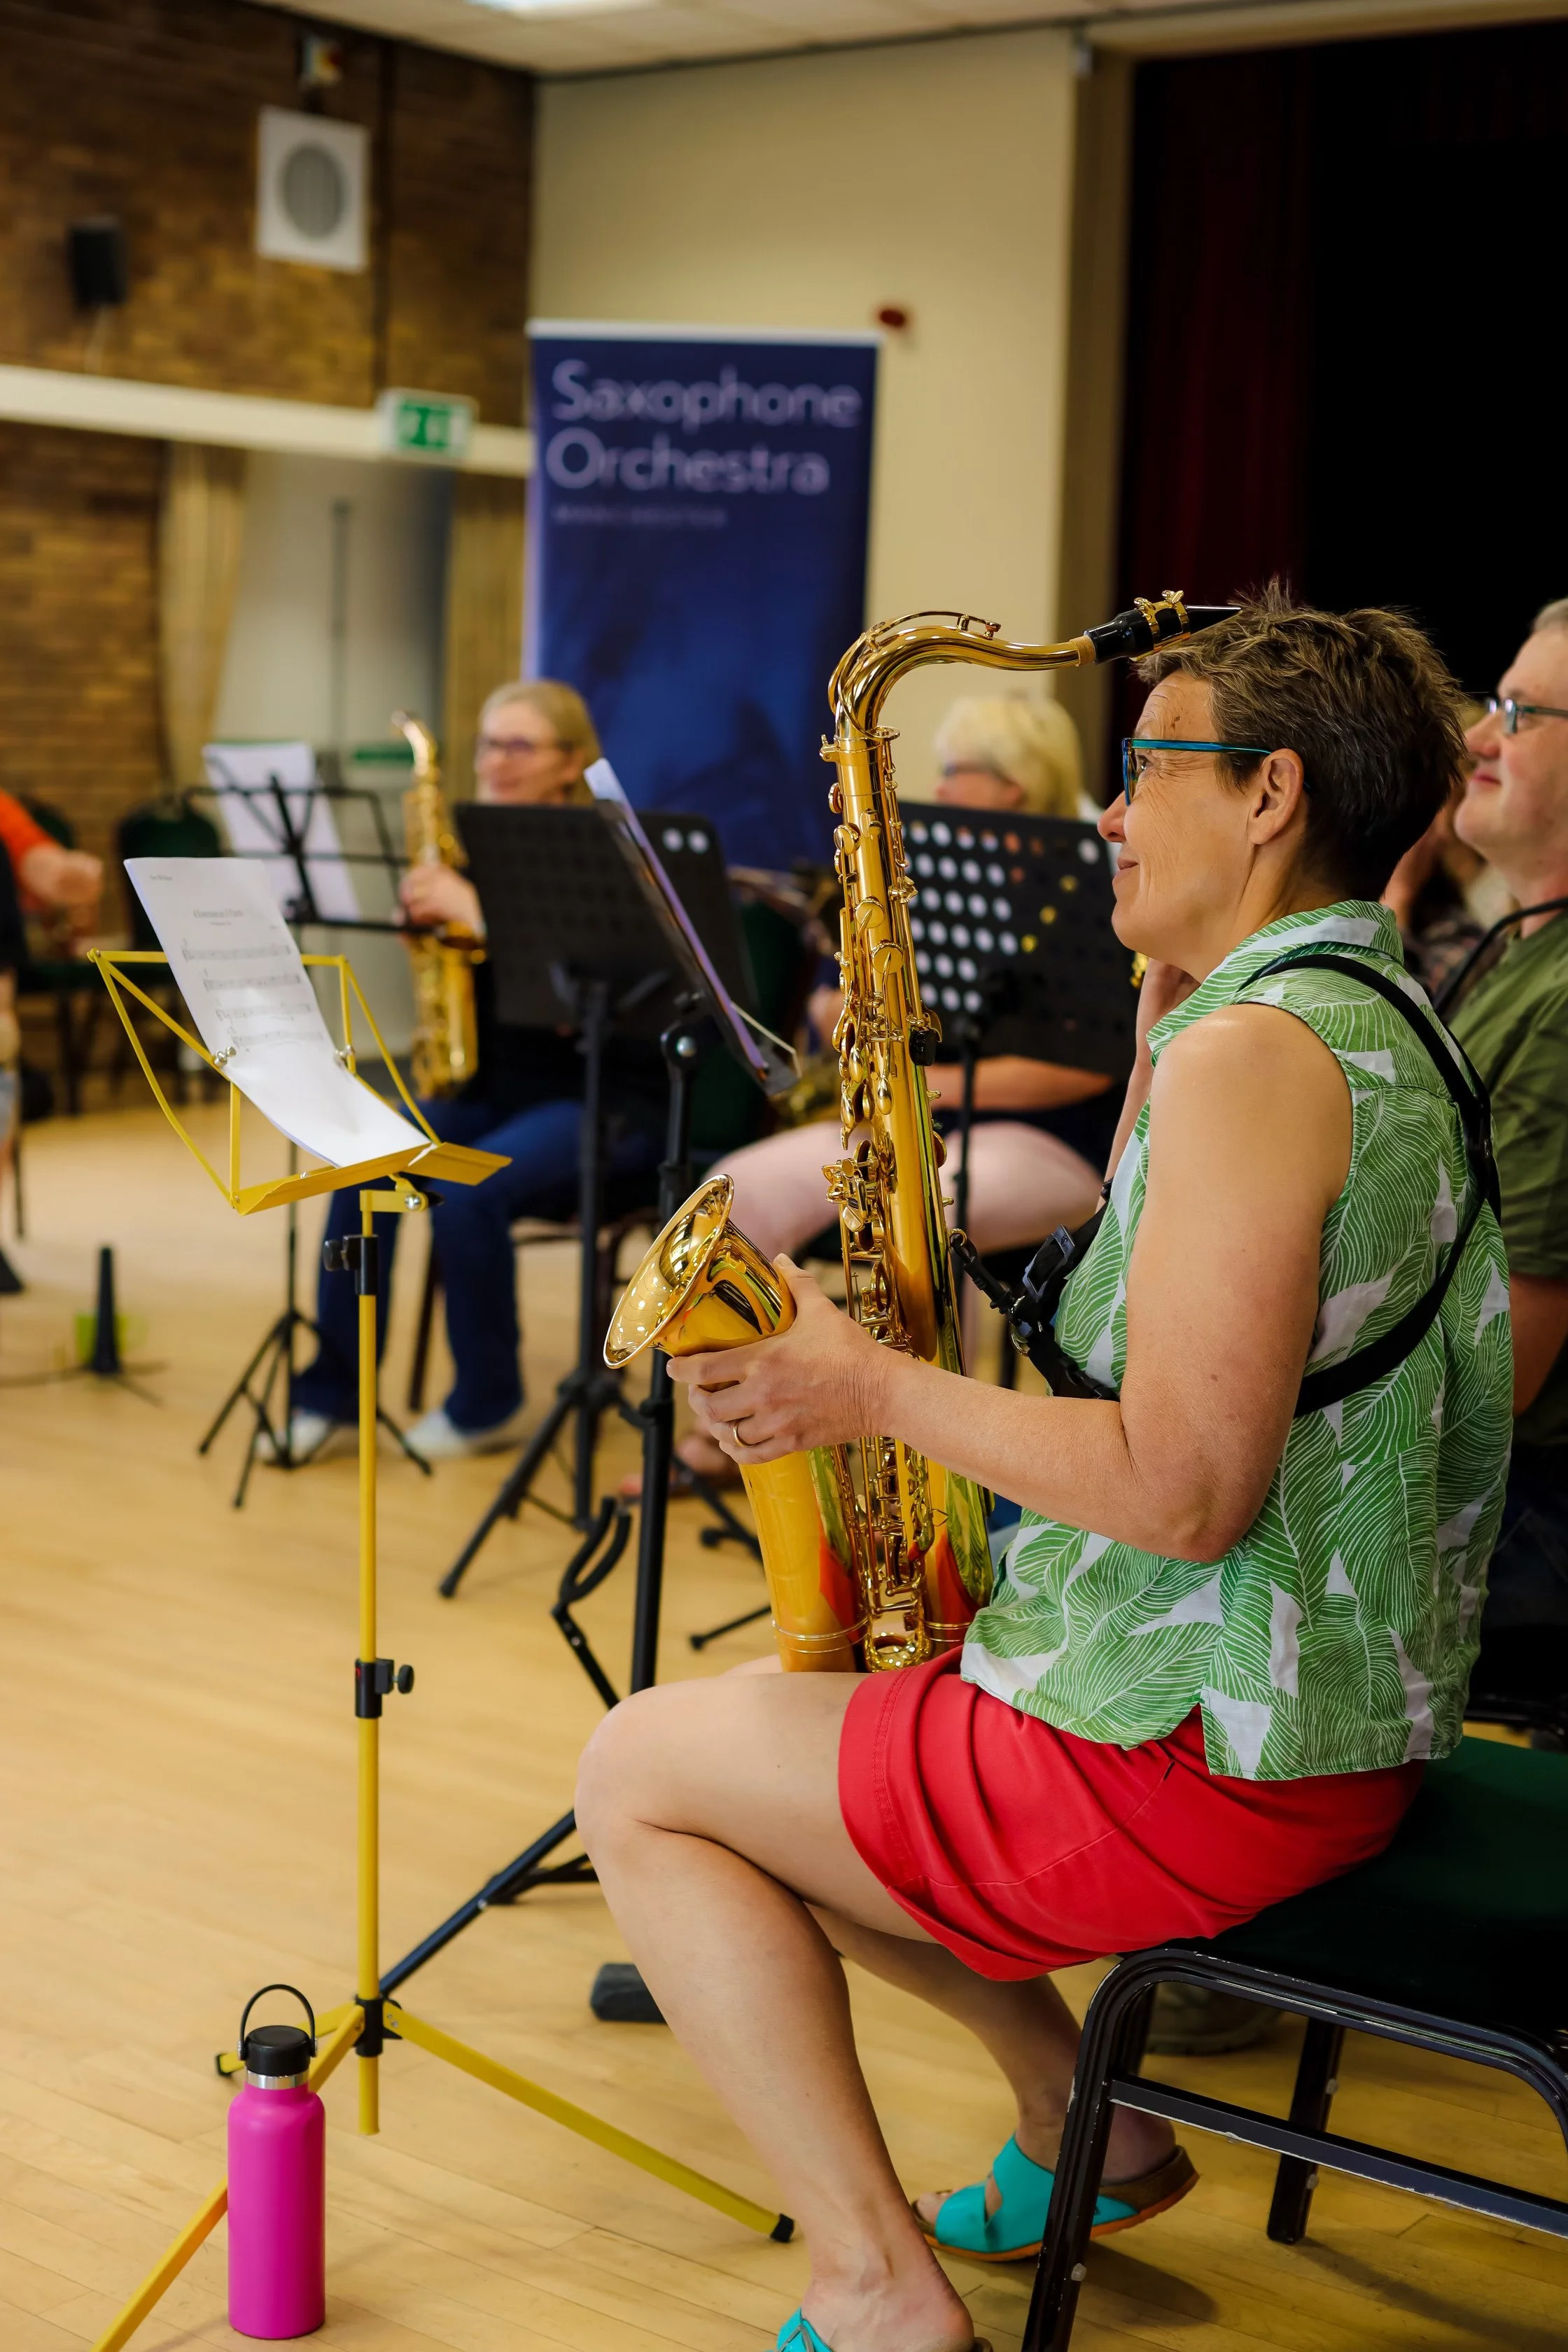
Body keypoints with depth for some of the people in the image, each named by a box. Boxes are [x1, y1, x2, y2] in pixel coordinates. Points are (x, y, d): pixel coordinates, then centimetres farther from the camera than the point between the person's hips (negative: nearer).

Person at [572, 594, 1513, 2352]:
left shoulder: (1255, 1050, -21)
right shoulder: (1375, 1017, 11)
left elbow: (1183, 1491, -27)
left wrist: (875, 1390, -16)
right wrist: (1162, 1008, 15)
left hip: (1199, 1763, -10)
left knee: (638, 1778, 0)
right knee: (792, 1734, 25)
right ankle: (1092, 2130, 25)